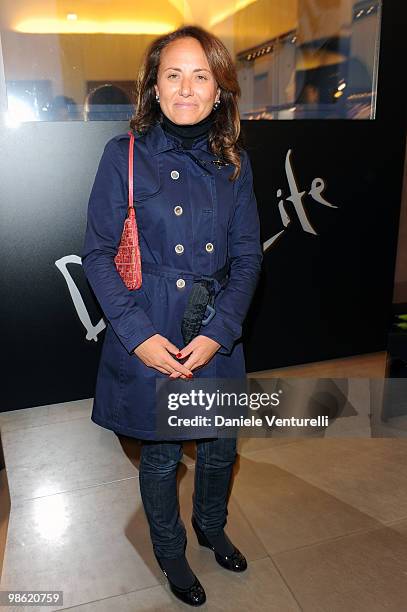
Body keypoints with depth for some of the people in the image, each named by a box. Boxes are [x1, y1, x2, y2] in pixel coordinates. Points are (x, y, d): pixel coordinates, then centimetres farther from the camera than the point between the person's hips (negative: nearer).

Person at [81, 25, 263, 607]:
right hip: (149, 335, -3)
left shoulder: (234, 160, 2)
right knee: (161, 453, 14)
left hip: (217, 333, 4)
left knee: (220, 445, 19)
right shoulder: (125, 154, -7)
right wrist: (139, 335, -16)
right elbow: (97, 253, -7)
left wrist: (218, 332, -11)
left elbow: (248, 254, 1)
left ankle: (212, 527, 52)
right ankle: (170, 552, 45)